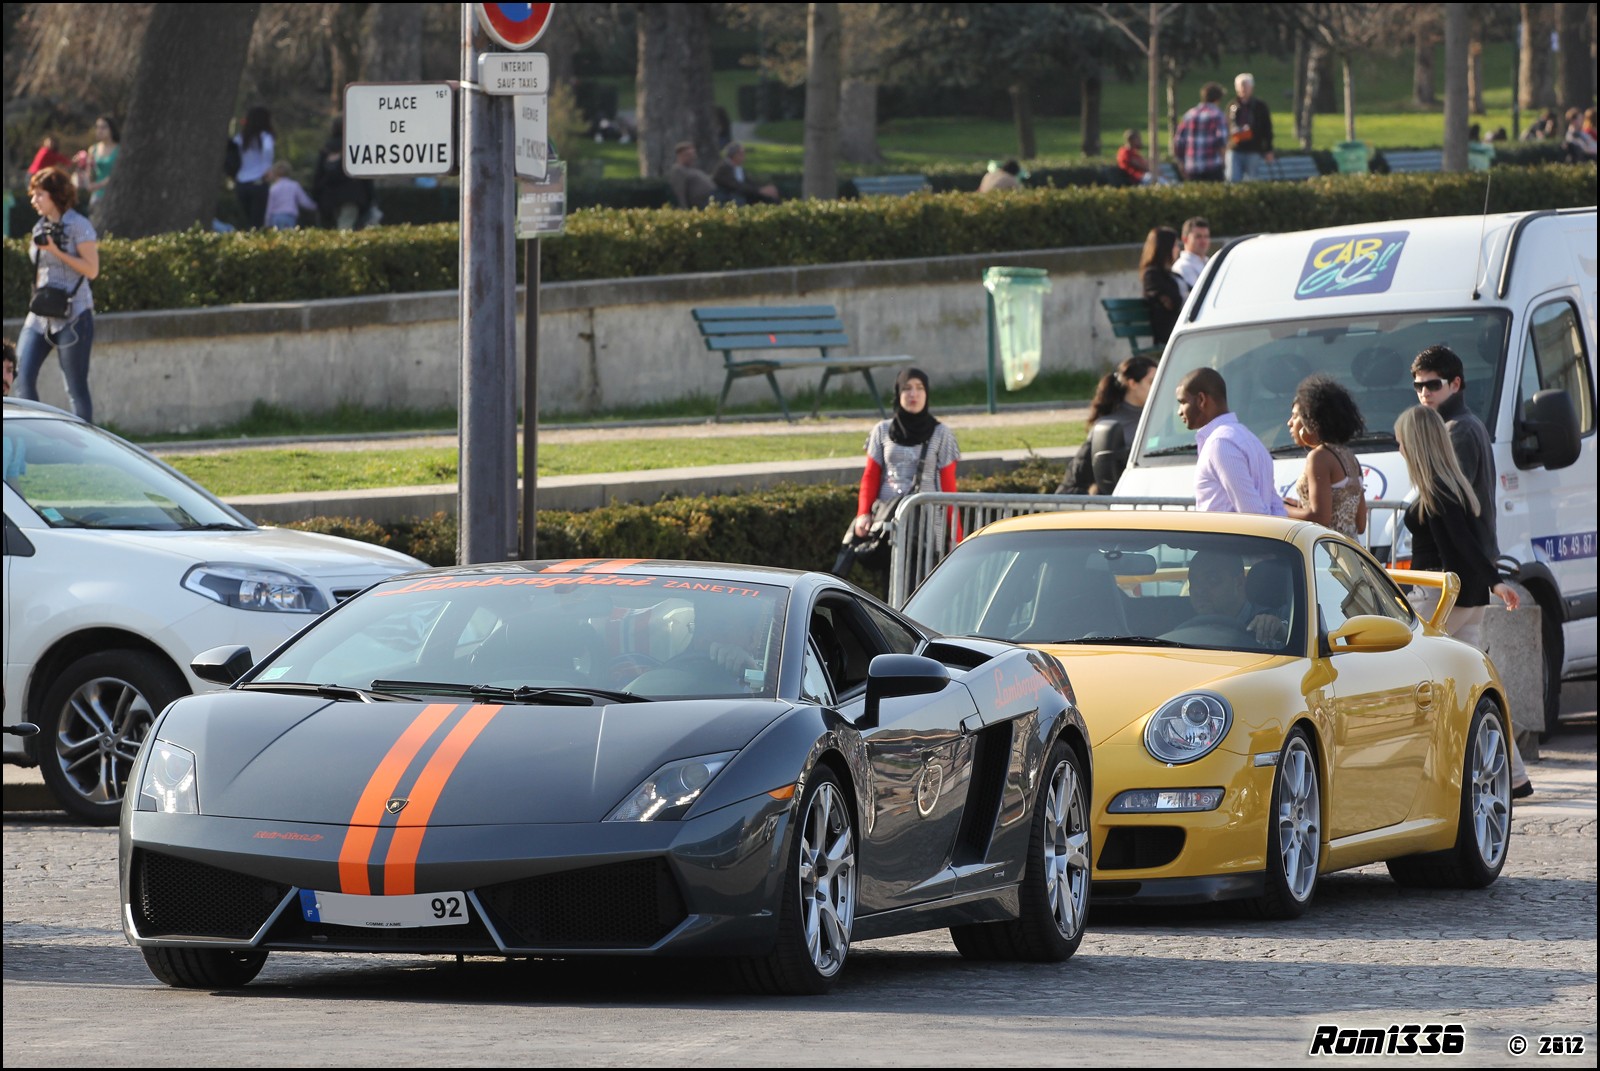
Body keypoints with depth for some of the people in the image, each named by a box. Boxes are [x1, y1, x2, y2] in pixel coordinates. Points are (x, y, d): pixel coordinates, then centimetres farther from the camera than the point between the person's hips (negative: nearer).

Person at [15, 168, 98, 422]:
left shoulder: (78, 226, -6)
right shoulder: (41, 228, 14)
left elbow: (92, 270, -12)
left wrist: (57, 251, -18)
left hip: (73, 317, -7)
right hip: (40, 315, 7)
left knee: (76, 387, -3)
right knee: (23, 378, -6)